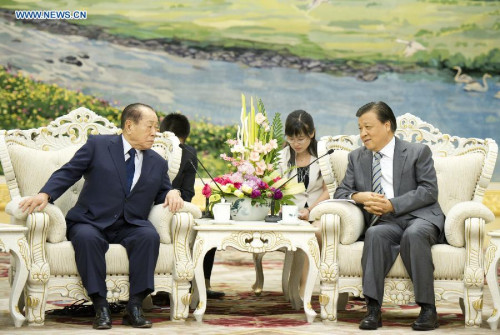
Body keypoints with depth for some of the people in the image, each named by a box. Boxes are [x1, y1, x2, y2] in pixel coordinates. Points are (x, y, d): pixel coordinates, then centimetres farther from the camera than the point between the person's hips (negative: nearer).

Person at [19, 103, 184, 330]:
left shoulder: (158, 163, 16)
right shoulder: (97, 145, 4)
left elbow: (162, 195, 20)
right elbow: (68, 173, 0)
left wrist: (173, 193, -6)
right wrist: (45, 194, -18)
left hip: (130, 226, 3)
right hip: (91, 222, -3)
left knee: (150, 236, -31)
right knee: (86, 237, -37)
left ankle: (134, 307, -26)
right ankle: (100, 307, -29)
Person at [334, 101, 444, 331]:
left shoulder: (418, 152, 9)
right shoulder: (357, 158, 21)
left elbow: (429, 191, -3)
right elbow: (341, 192, 18)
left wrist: (392, 205, -14)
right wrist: (358, 197, -7)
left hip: (420, 217, -2)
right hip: (385, 222, 2)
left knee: (413, 234, -37)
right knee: (375, 234, -34)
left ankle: (427, 309, -30)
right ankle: (373, 309, -37)